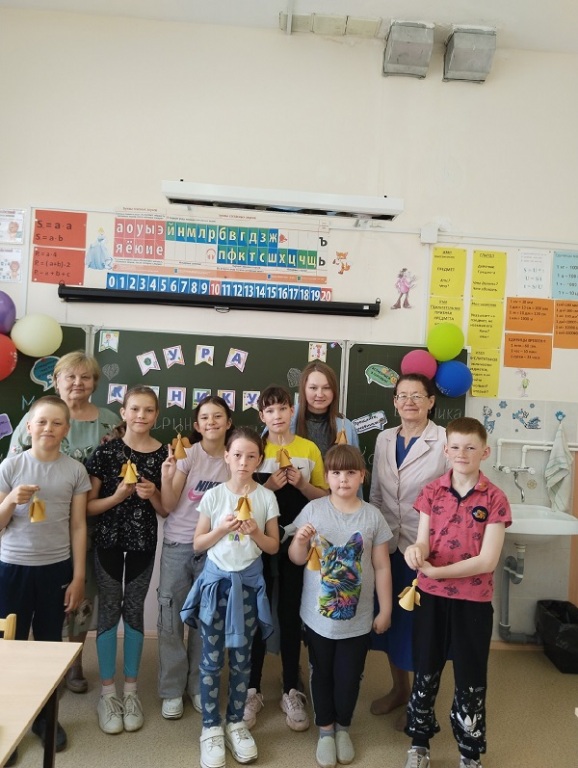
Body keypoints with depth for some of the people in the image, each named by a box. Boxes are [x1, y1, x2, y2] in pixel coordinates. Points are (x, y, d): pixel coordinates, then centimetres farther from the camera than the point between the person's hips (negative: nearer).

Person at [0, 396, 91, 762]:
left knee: (50, 643, 12)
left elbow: (78, 527, 0)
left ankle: (45, 715, 32)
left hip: (56, 568, 1)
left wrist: (78, 577, -1)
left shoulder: (75, 470, -4)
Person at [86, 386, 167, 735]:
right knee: (109, 609, 6)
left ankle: (131, 690, 27)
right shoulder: (106, 451, -9)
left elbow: (167, 510, 1)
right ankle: (108, 693, 23)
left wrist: (152, 495, -18)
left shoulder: (164, 454, -5)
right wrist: (117, 496, -22)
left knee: (134, 610, 11)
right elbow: (88, 506, -6)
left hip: (144, 543, 1)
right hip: (108, 541, -1)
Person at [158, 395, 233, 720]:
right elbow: (168, 506, -10)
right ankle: (172, 690, 23)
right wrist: (167, 477, -28)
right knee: (171, 618, 5)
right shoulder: (187, 454, -9)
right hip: (178, 546, -1)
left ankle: (198, 685, 29)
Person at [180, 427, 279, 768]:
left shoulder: (266, 497, -4)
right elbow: (198, 544, -2)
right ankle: (211, 727, 24)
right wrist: (222, 529, -19)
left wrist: (255, 533, -19)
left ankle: (236, 723, 31)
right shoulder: (213, 496, -5)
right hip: (216, 578, 0)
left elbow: (274, 546, 0)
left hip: (249, 580, 1)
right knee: (212, 658, 7)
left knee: (241, 658, 13)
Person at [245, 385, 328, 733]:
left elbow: (324, 496, 4)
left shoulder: (310, 449, 0)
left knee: (290, 615, 9)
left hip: (296, 541, 0)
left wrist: (301, 484, -14)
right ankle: (253, 690, 24)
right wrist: (268, 486, -16)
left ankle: (292, 691, 25)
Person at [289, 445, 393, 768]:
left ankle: (343, 727, 42)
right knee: (322, 674, 17)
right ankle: (326, 729, 41)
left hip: (357, 619, 0)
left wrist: (386, 610, 1)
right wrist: (300, 540, -23)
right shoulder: (313, 510, -9)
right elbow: (297, 559, -2)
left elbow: (382, 567, -2)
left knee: (349, 677, 15)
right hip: (318, 615, 0)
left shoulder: (373, 516, -8)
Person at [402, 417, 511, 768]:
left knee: (471, 680, 13)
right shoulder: (432, 492, -3)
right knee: (425, 672, 17)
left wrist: (437, 571, -23)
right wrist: (415, 551, -30)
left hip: (474, 602, -2)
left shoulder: (495, 499, -10)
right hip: (431, 596, 2)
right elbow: (423, 543, -5)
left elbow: (487, 560, -15)